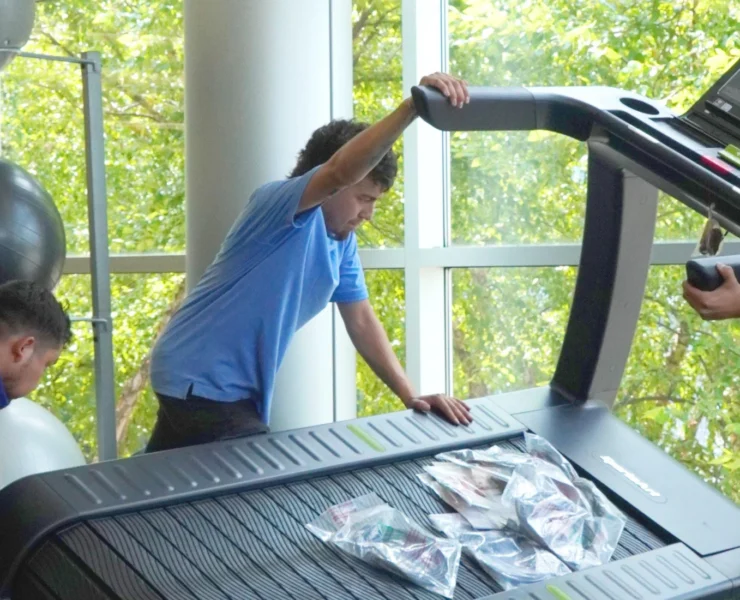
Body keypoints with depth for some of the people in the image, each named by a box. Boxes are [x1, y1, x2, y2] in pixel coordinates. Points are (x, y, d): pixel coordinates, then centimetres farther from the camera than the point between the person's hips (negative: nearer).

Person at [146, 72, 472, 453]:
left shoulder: (342, 241, 7)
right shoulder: (277, 203, -20)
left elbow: (362, 321, 9)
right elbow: (340, 173, -39)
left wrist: (410, 396, -1)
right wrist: (412, 105, -50)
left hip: (234, 389, 9)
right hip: (200, 384, -9)